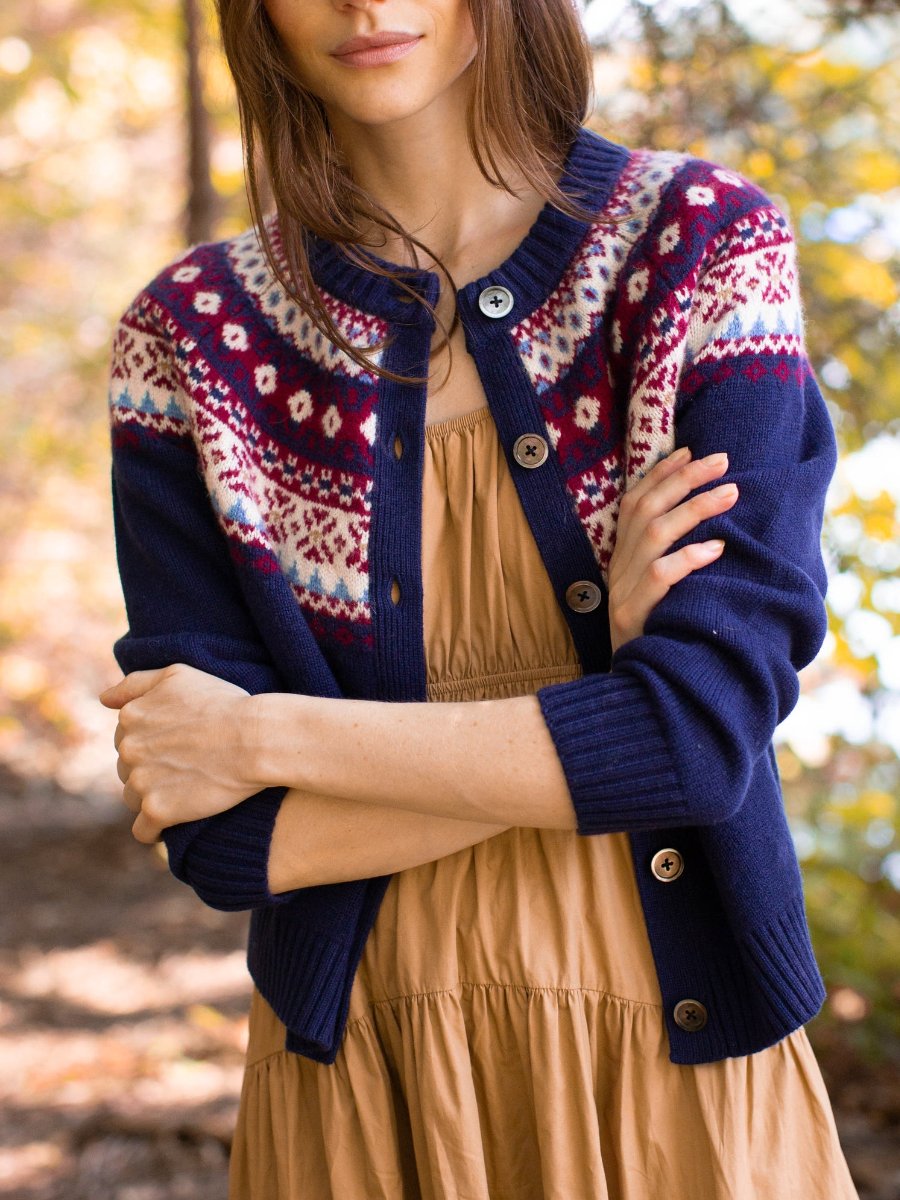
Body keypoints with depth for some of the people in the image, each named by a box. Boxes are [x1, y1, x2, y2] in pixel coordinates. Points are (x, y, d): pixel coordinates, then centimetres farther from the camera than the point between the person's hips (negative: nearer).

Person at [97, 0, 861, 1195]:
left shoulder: (710, 251, -9)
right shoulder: (192, 340, -6)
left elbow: (707, 730, -19)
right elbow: (216, 834, -10)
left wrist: (262, 739, -15)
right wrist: (586, 703, -18)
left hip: (680, 1055, 0)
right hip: (360, 1075, 1)